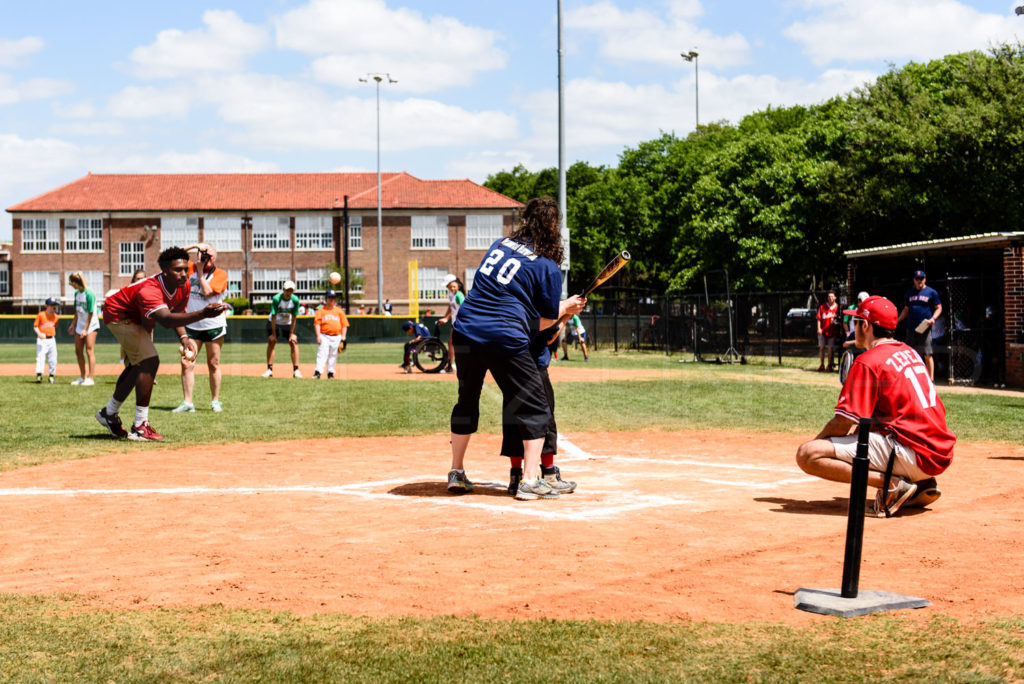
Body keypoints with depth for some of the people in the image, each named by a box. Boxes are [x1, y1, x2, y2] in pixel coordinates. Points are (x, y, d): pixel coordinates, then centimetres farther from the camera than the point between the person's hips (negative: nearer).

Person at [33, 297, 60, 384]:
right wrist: (39, 333, -22)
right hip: (42, 339, -5)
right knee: (40, 357, -14)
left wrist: (53, 334, 13)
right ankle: (39, 375, -18)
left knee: (53, 359, 6)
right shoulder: (40, 315, -7)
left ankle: (51, 376, 16)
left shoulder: (55, 316, 7)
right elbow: (35, 326, -7)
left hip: (52, 340, 5)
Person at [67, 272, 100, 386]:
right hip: (80, 325, 9)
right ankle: (82, 377, 20)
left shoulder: (89, 294, -20)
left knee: (89, 351, -11)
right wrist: (73, 324, 17)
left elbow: (90, 313, -19)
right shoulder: (77, 293, 5)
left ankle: (90, 378, -11)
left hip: (91, 326, -9)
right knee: (78, 352, 10)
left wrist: (86, 329, -18)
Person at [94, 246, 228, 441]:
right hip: (118, 314, -9)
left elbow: (176, 312, 1)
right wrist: (203, 314, -73)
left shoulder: (183, 287, -19)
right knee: (150, 360, -23)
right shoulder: (149, 290, -43)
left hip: (139, 320, 9)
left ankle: (109, 413, 42)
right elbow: (166, 319, -61)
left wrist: (183, 337, -18)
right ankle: (140, 426, -20)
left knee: (137, 365, 22)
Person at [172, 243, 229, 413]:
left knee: (213, 364, 5)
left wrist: (200, 272, -10)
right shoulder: (191, 269, 7)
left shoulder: (220, 274, -4)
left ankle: (215, 401, 14)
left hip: (213, 325, -3)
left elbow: (207, 292, -16)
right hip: (191, 325, 3)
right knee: (186, 363, -6)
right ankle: (187, 403, -4)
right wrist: (193, 246, -3)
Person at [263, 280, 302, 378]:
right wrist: (273, 333, -22)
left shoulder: (295, 300, -19)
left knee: (294, 343, -9)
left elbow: (294, 318, -13)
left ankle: (296, 370, -8)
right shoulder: (276, 299, -26)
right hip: (274, 323, -2)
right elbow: (273, 317, -23)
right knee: (271, 342, -11)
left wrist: (291, 334, -14)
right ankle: (269, 370, -8)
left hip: (288, 324, 2)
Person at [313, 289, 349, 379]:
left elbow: (344, 325, 10)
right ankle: (318, 372, -16)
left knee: (333, 355, 7)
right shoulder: (321, 311, 5)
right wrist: (318, 336, -12)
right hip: (324, 336, -2)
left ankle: (330, 373, 15)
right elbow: (317, 323, 0)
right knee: (322, 354, -11)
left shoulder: (339, 311, 11)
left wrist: (343, 338, 2)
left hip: (336, 337, 2)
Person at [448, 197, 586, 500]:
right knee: (534, 407, 7)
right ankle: (530, 480, 1)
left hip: (465, 331, 6)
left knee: (467, 401, 22)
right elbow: (542, 323, -1)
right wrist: (566, 307, 19)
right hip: (505, 338, -6)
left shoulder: (500, 244, 13)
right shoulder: (548, 267, -3)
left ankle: (456, 473, 26)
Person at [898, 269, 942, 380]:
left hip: (925, 327, -5)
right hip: (911, 328, 5)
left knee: (927, 355, -8)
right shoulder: (909, 293, 15)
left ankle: (931, 379, -5)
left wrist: (933, 318, -14)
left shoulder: (931, 292, 2)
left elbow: (938, 308, 4)